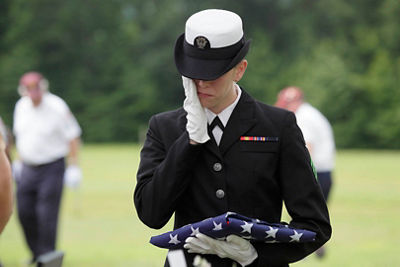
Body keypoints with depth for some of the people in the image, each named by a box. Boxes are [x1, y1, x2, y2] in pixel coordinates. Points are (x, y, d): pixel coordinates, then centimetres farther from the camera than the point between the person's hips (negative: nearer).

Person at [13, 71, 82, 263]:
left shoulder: (57, 107, -13)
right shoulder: (21, 106, 4)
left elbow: (73, 136, -9)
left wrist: (74, 167, -12)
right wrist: (19, 161, 18)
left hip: (52, 168, -6)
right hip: (28, 168, 6)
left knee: (47, 214, -9)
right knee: (25, 212, 5)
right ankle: (36, 253, 22)